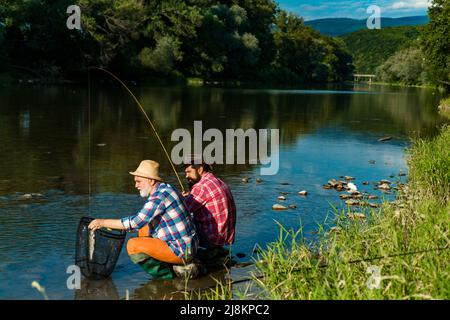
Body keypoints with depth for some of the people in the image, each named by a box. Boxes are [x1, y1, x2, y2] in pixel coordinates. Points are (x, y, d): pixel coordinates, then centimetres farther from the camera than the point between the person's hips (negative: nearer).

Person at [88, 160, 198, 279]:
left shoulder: (160, 196, -20)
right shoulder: (164, 188, 11)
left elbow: (136, 222, -22)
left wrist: (103, 222, -14)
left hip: (180, 251, -10)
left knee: (133, 245, -15)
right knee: (143, 230, 21)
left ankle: (167, 273, -2)